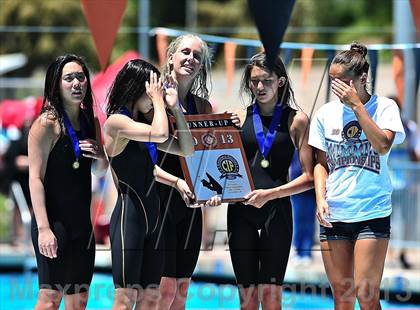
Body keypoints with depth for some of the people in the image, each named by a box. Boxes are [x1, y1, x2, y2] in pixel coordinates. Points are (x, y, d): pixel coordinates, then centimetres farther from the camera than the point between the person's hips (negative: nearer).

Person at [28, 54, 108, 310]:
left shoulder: (90, 120, 11)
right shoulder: (47, 123, -10)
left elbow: (101, 169, 25)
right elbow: (35, 178, -14)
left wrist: (100, 155, 0)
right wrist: (43, 228, -21)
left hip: (82, 222, 7)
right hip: (55, 221, -7)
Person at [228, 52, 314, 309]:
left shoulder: (296, 120, 3)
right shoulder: (239, 118, 10)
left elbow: (309, 177, -1)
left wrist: (270, 194, -12)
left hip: (277, 210, -2)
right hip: (241, 211, 2)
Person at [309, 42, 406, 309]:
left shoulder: (385, 107, -1)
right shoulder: (326, 113, 8)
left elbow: (383, 146, -17)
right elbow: (321, 163, 14)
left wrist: (356, 105, -15)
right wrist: (321, 198, -2)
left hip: (372, 214, -3)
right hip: (333, 215, 4)